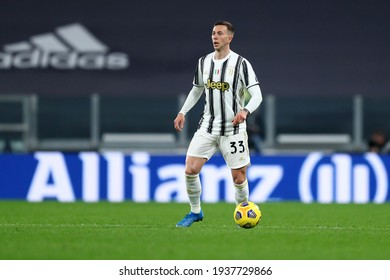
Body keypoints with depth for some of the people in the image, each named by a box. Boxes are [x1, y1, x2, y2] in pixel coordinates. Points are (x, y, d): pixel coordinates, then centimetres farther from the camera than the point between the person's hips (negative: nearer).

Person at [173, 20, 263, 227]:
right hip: (207, 126, 4)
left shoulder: (240, 63, -9)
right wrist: (183, 112, 10)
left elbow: (257, 95, -13)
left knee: (239, 177, -1)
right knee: (190, 169, -8)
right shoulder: (203, 62, 6)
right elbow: (196, 90, 22)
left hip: (233, 129, -4)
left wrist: (245, 111, -32)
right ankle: (195, 211, 12)